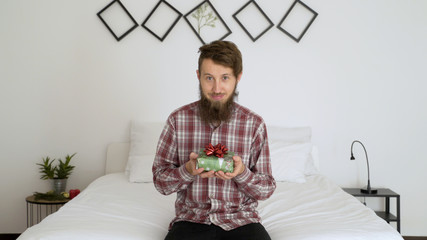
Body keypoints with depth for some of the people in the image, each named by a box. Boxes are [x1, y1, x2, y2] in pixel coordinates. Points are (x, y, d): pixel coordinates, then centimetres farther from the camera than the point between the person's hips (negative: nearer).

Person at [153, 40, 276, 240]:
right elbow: (160, 182, 2)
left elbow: (266, 189, 3)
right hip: (191, 219, -1)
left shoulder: (254, 124, -1)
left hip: (241, 220, 1)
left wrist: (242, 173, -17)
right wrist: (188, 170, -18)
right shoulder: (178, 120, -1)